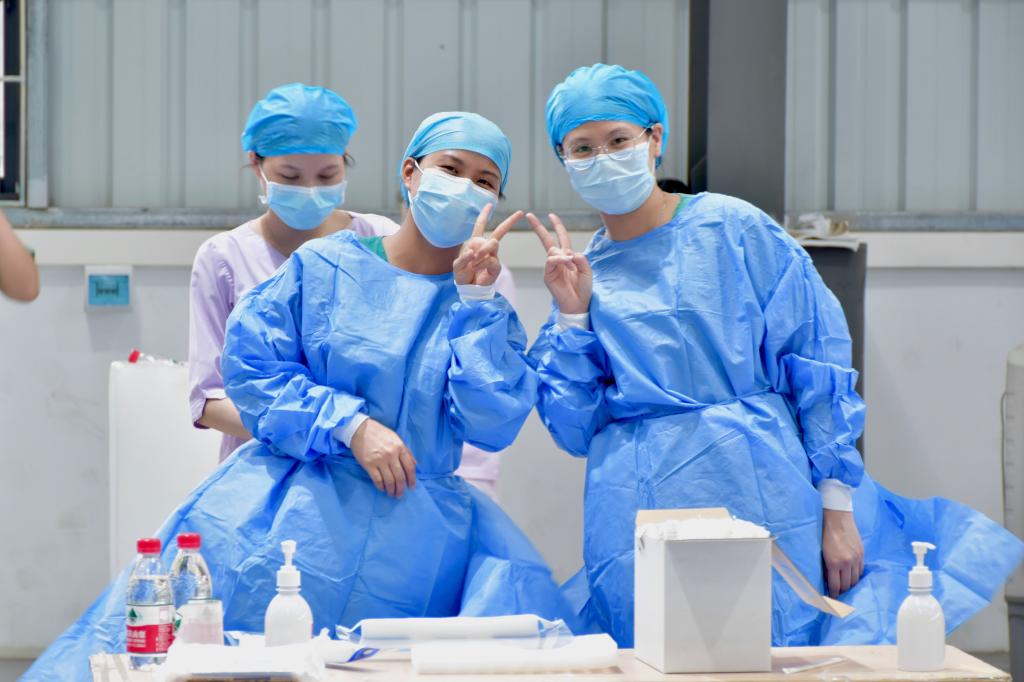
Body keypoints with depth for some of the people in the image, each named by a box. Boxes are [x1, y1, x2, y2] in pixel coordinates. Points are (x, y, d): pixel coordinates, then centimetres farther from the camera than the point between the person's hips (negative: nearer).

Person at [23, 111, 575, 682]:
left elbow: (493, 424, -7)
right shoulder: (325, 266, 2)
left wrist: (476, 298, -8)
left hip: (415, 529, 2)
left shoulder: (485, 308, 8)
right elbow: (250, 368, -4)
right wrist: (351, 425, -15)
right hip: (290, 509, -2)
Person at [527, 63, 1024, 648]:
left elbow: (818, 362, -3)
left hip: (759, 501, -3)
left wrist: (837, 510, -7)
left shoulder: (736, 230, -2)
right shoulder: (586, 275, 11)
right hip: (637, 526, 3)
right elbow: (575, 430, 7)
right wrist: (572, 316, -3)